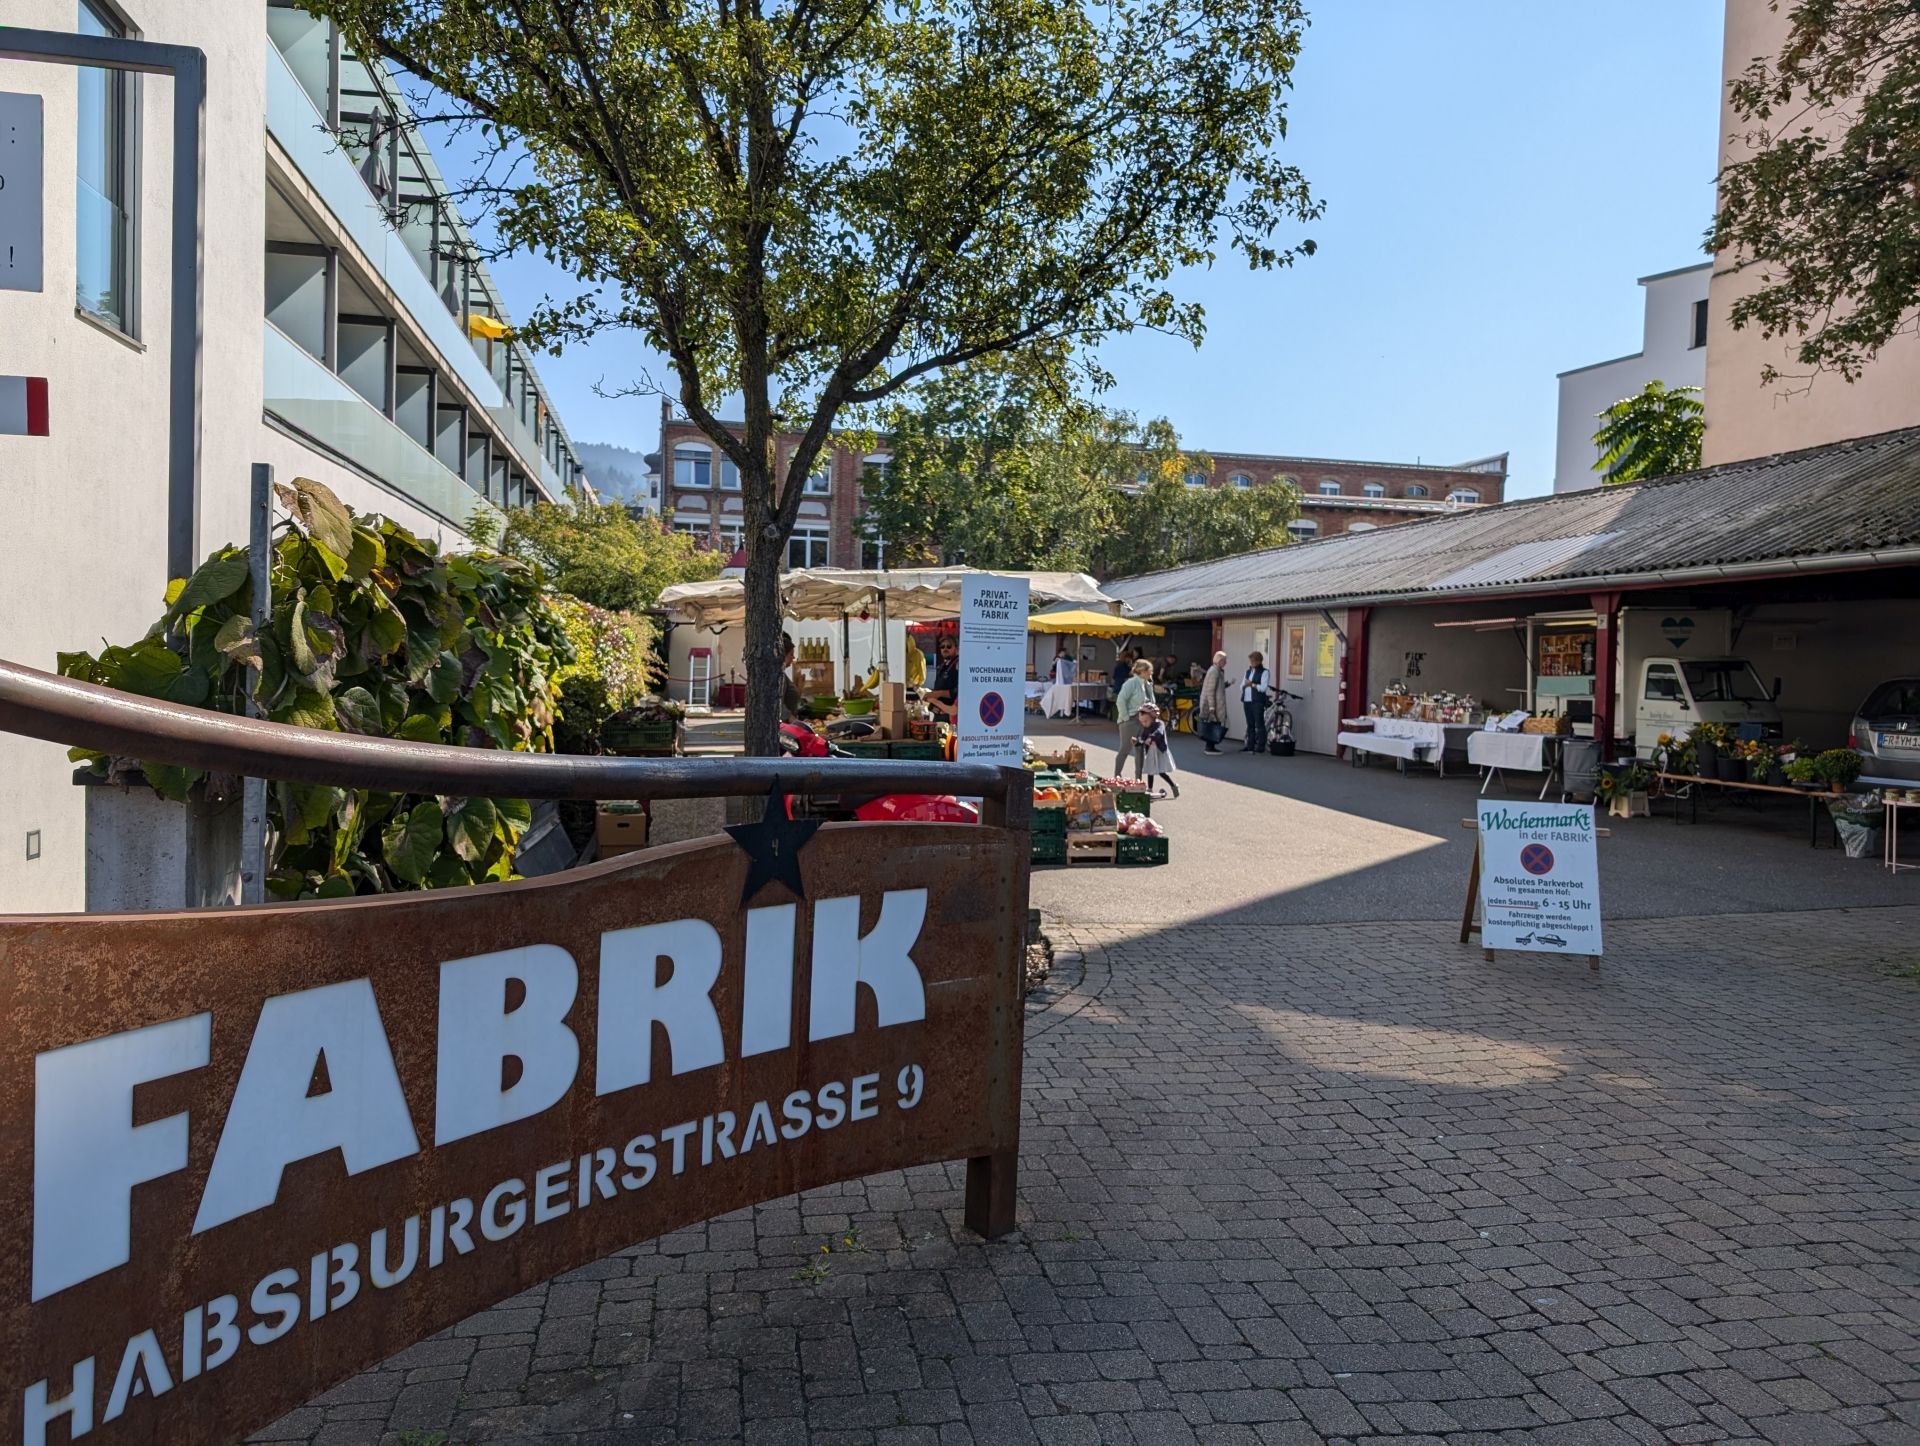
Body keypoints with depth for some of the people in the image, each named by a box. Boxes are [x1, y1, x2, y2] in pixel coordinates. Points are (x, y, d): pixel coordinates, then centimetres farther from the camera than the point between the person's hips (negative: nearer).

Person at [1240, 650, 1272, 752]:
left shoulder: (1264, 672, -2)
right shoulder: (1247, 672, 19)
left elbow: (1264, 688, -11)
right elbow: (1241, 686, 18)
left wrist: (1252, 684, -11)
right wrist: (1245, 685, -3)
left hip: (1258, 702, -6)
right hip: (1247, 701, 7)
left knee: (1259, 724, -6)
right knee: (1250, 725, 9)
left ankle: (1260, 746, -5)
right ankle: (1250, 746, 13)